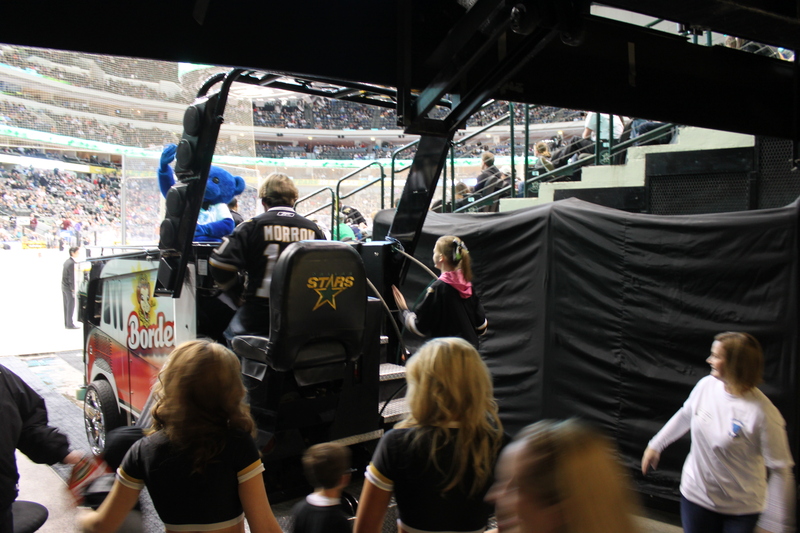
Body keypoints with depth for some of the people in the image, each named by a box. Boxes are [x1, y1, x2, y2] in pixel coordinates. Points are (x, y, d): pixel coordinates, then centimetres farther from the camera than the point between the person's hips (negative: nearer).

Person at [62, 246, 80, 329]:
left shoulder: (66, 261, 8)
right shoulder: (72, 263, -20)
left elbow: (64, 274, 13)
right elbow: (71, 277, -20)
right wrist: (73, 289, -16)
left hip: (64, 286, 9)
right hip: (69, 288, -9)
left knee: (66, 306, 14)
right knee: (70, 306, 0)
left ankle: (66, 323, 22)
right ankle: (70, 324, 5)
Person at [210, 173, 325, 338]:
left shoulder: (253, 226, -6)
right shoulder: (313, 229, 1)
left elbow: (220, 264, -13)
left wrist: (232, 286, 8)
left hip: (259, 320, -3)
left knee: (232, 331, 25)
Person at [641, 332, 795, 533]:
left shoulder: (764, 414, -24)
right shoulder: (706, 385, -10)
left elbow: (781, 470, -18)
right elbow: (685, 416, 9)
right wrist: (656, 445, 17)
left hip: (741, 509, -4)